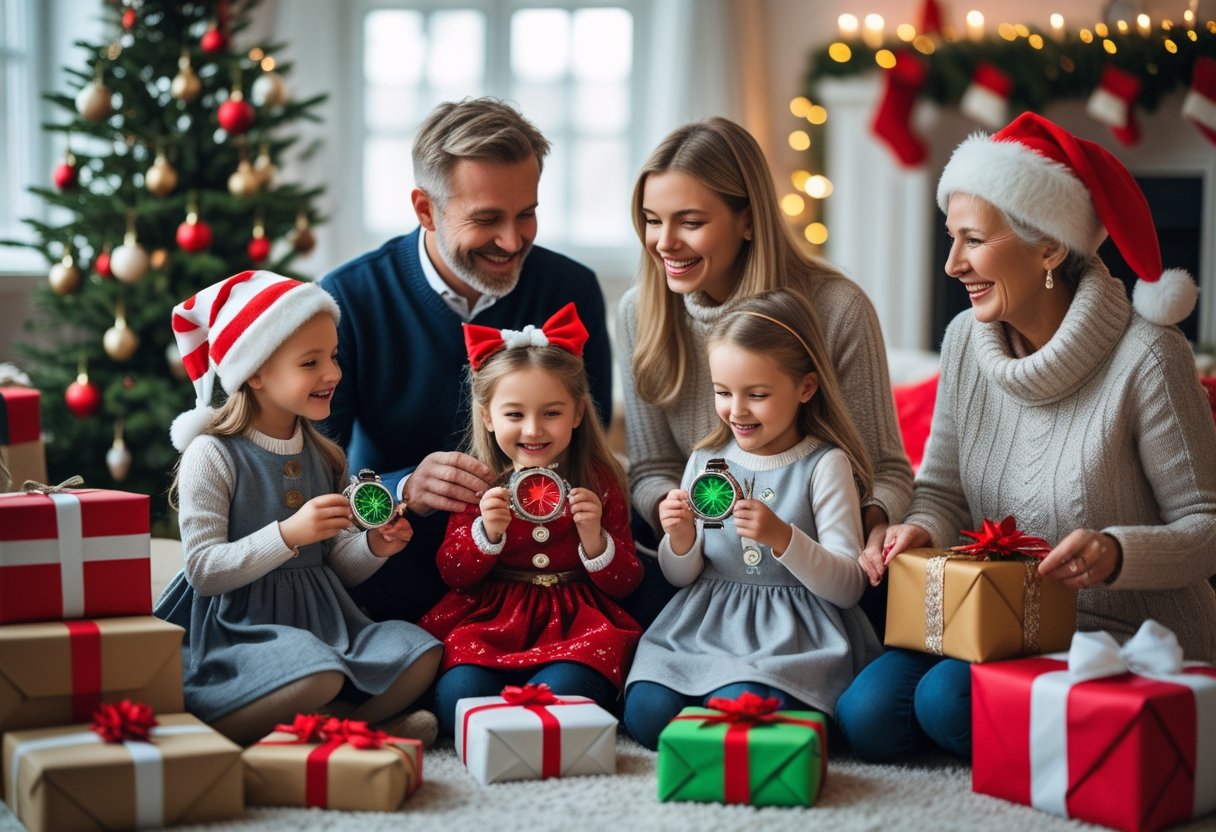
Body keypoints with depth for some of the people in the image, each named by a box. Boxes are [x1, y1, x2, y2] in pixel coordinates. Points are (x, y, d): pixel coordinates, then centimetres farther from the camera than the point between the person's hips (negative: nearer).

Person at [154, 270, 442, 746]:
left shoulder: (322, 457, 13)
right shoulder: (213, 455, -8)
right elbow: (203, 571, -15)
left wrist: (373, 547, -8)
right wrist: (288, 535, -25)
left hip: (320, 618, 7)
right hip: (237, 625, -7)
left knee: (420, 654, -17)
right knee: (318, 677, -38)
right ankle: (364, 724, -10)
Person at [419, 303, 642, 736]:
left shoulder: (600, 483, 4)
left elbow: (623, 583, 3)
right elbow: (452, 574, 4)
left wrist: (594, 539, -17)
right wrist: (486, 533, -14)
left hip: (576, 623, -1)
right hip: (489, 619, 1)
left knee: (562, 692, -34)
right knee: (459, 694, -30)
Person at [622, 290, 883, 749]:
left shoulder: (824, 465, -4)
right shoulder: (706, 461, 10)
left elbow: (849, 587, -9)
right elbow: (681, 577, 14)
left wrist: (782, 538, -24)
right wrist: (680, 541, -10)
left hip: (790, 636, -4)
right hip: (703, 622, 5)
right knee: (646, 712, -21)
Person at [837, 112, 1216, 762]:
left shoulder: (1145, 356, -17)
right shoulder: (967, 340, 2)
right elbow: (943, 490, 9)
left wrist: (1119, 552, -33)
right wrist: (923, 530, -15)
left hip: (1133, 637, -5)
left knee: (949, 699, -27)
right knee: (866, 713, -17)